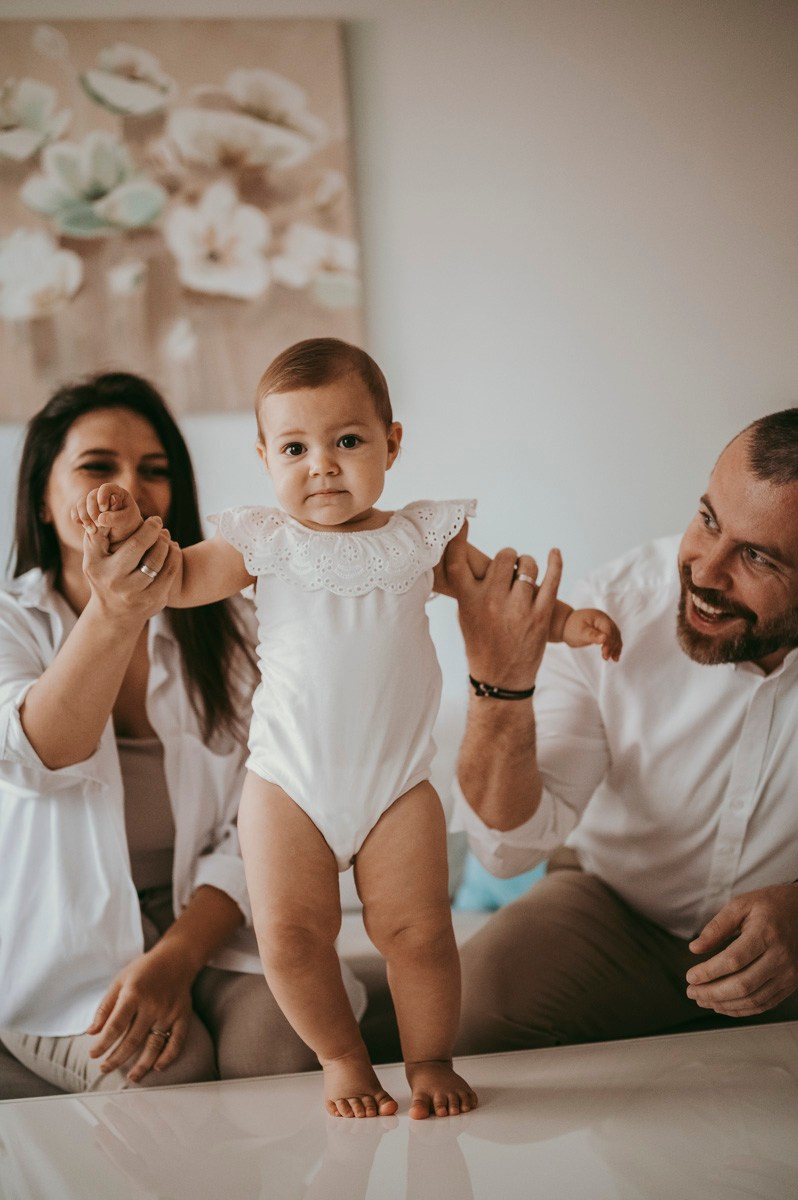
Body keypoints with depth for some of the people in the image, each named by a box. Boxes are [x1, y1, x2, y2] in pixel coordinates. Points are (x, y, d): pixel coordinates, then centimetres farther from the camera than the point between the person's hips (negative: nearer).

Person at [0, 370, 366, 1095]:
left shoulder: (227, 627, 6)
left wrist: (176, 956, -19)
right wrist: (113, 615, -36)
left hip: (206, 924, 2)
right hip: (64, 946, -1)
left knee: (279, 1036, -28)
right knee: (163, 1068, -28)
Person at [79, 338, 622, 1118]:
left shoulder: (421, 538, 4)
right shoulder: (264, 543, 1)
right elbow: (179, 580, -1)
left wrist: (566, 621, -2)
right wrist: (130, 533, -18)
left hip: (397, 784, 0)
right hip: (287, 784, 0)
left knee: (417, 932, -2)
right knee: (290, 937, -4)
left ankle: (430, 1060, 22)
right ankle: (342, 1059, 21)